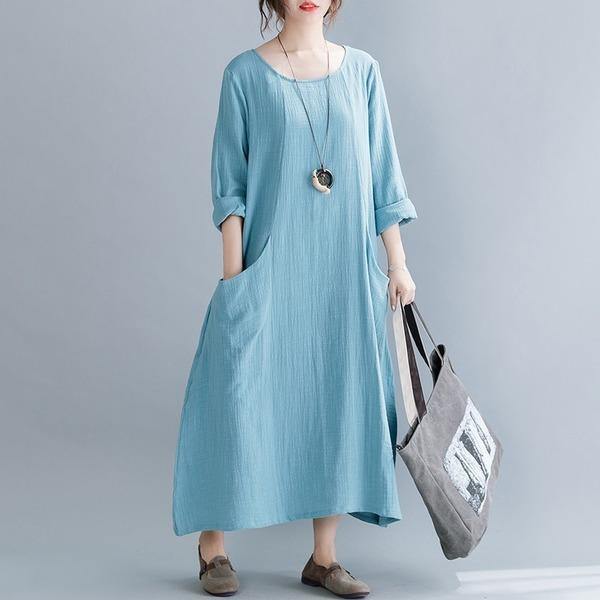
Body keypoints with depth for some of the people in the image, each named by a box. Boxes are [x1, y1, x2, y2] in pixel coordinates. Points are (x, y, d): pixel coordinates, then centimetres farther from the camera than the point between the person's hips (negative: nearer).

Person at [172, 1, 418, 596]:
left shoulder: (361, 70, 8)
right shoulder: (246, 73, 1)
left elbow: (382, 173, 9)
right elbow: (229, 178, -1)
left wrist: (397, 262, 5)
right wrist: (232, 273, -7)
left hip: (345, 270, 3)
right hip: (270, 267, -3)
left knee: (341, 400, 4)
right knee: (242, 398, -4)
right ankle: (213, 545, 14)